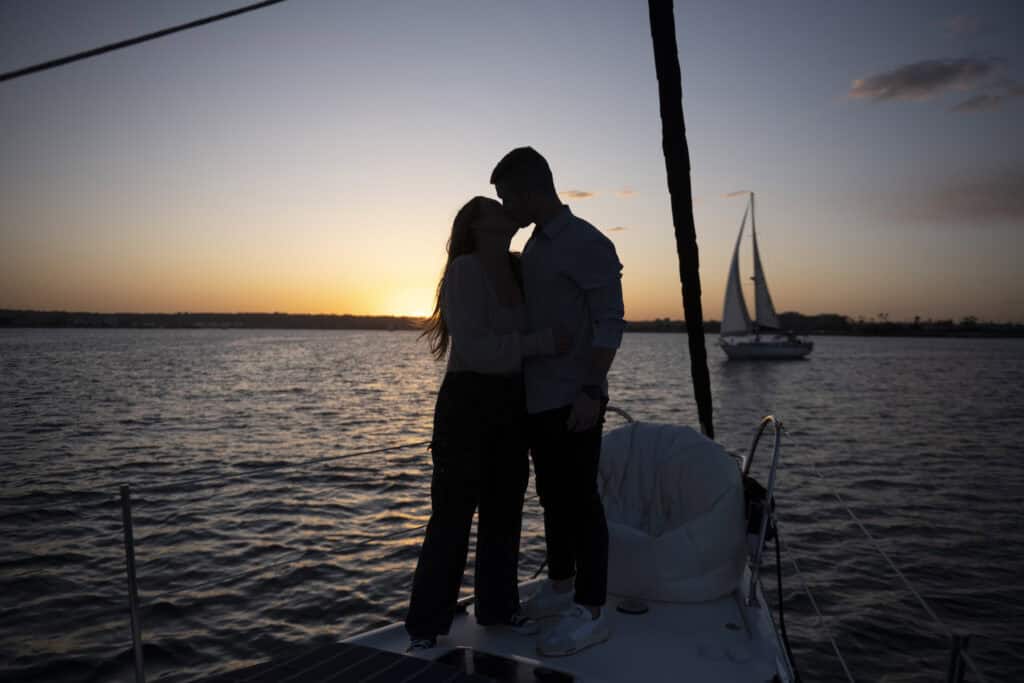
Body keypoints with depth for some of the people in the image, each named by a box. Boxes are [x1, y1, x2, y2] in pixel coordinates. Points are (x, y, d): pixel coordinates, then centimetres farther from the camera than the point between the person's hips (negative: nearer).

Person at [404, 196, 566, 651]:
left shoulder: (519, 269, 8)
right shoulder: (465, 270, -12)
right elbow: (474, 347, -22)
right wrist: (537, 343, -22)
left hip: (512, 404, 7)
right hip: (468, 401, -7)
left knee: (505, 510, 14)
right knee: (453, 515, -2)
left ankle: (498, 606, 30)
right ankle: (425, 626, 10)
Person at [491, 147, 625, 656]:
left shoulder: (589, 244, -10)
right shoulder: (532, 248, 14)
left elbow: (609, 321, -14)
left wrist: (593, 391, -21)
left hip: (574, 400, -8)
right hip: (537, 399, 8)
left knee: (580, 501, -2)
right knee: (552, 496, 16)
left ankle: (590, 612, 8)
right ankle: (560, 586, 30)